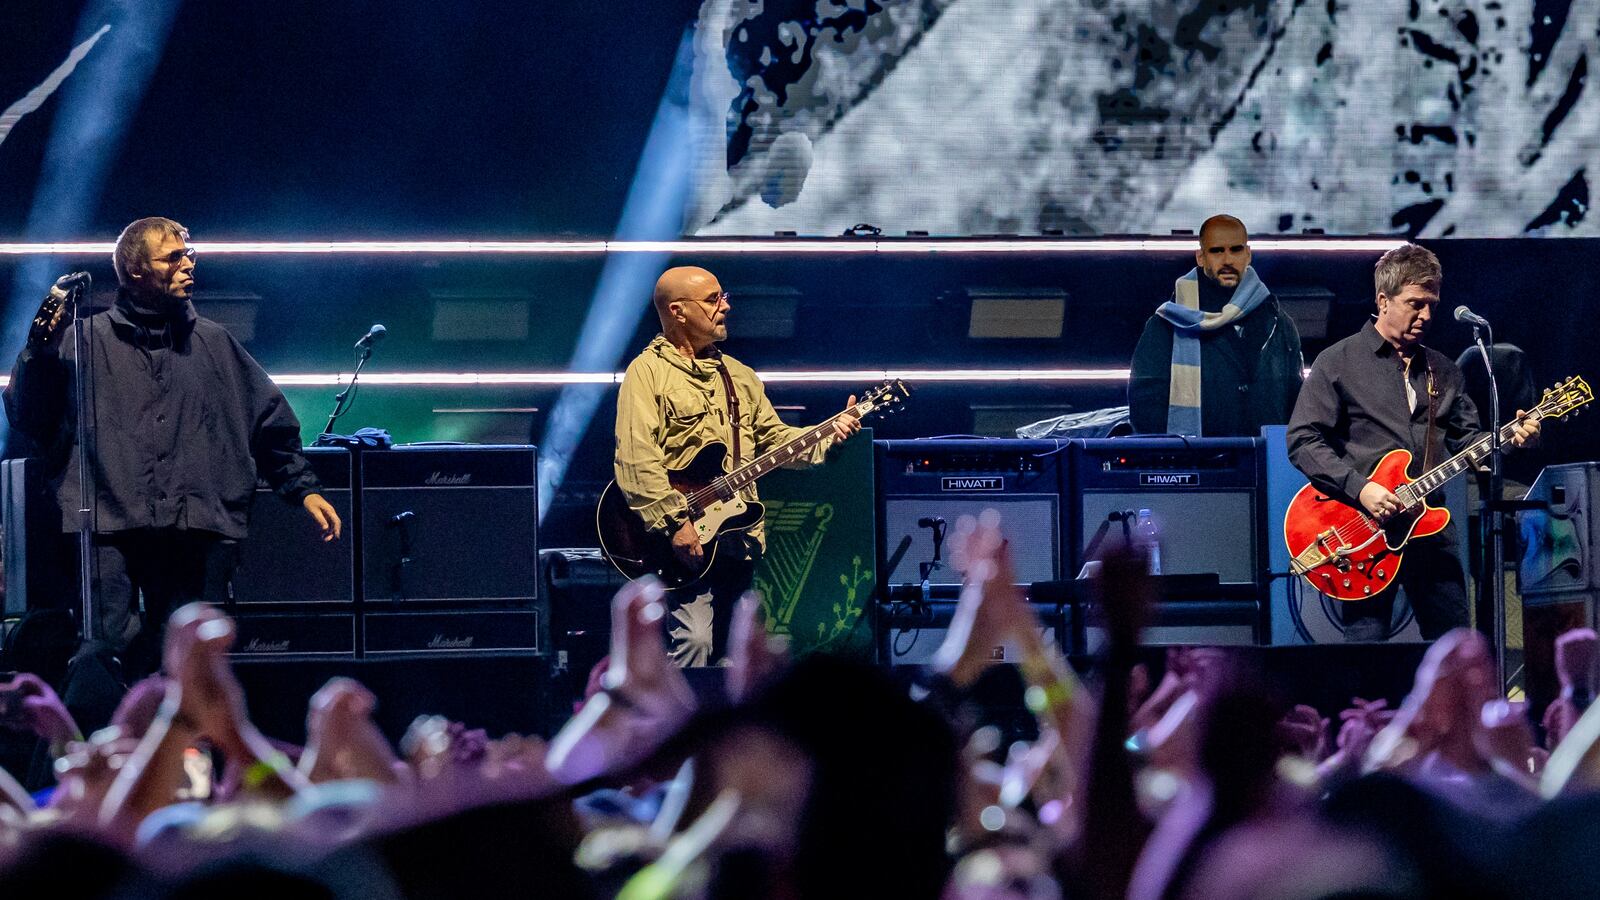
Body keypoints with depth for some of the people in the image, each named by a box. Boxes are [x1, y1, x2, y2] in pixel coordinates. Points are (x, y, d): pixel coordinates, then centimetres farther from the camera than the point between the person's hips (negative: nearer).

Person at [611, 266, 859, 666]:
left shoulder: (739, 375, 18)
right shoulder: (648, 371, -6)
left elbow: (775, 438, 18)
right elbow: (636, 458, -17)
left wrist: (826, 438, -1)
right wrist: (675, 524, -23)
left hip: (740, 538, 7)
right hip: (687, 542, -7)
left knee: (723, 650, 9)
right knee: (695, 640, -20)